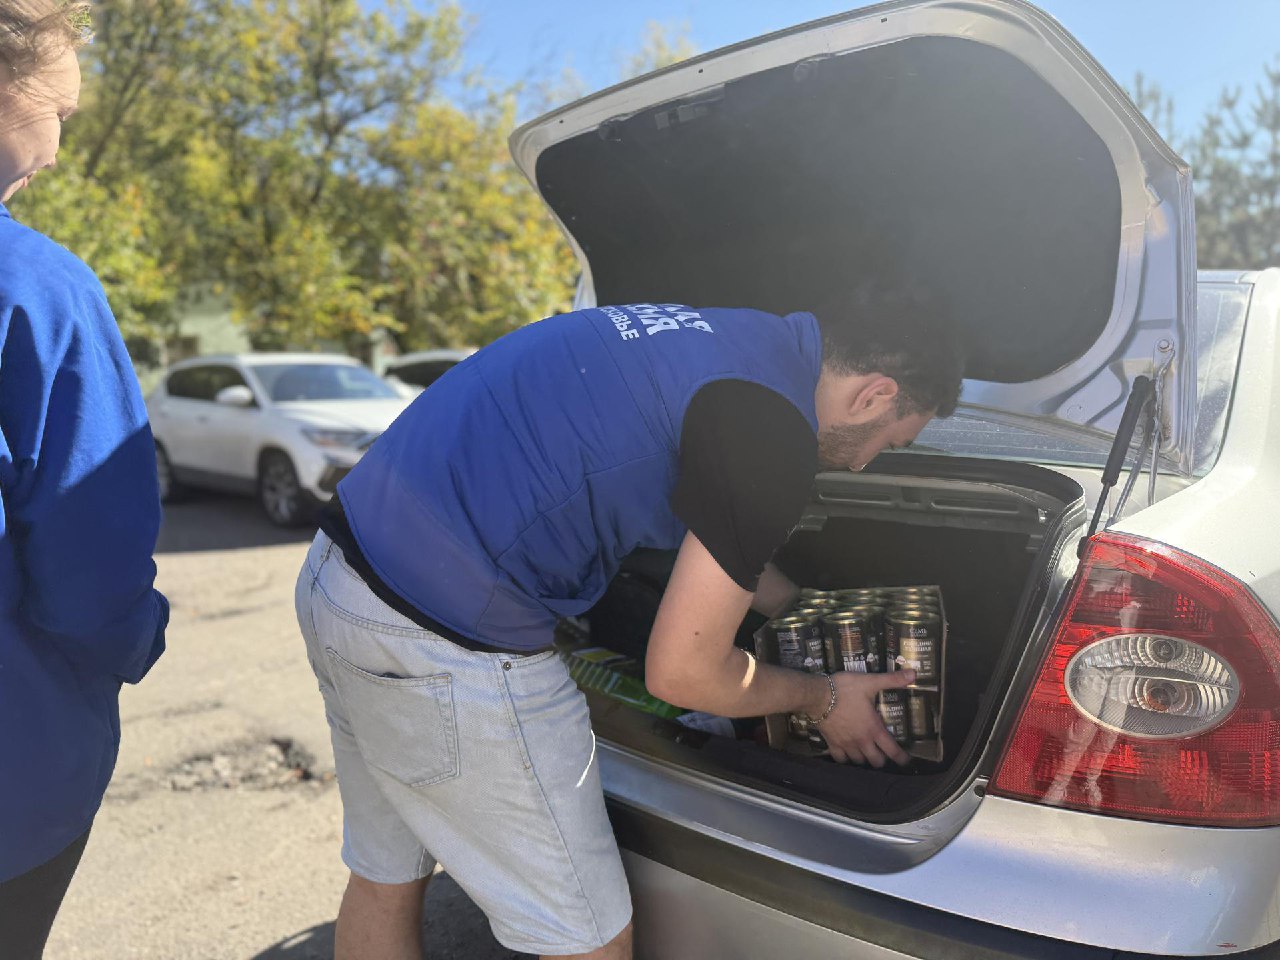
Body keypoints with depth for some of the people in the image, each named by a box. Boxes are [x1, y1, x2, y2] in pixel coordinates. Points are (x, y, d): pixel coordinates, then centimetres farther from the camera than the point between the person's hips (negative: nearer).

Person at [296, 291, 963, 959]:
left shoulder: (712, 338, 15)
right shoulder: (772, 426, -15)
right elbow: (683, 673, -10)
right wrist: (822, 699, 9)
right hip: (448, 640, -10)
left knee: (386, 878, 30)